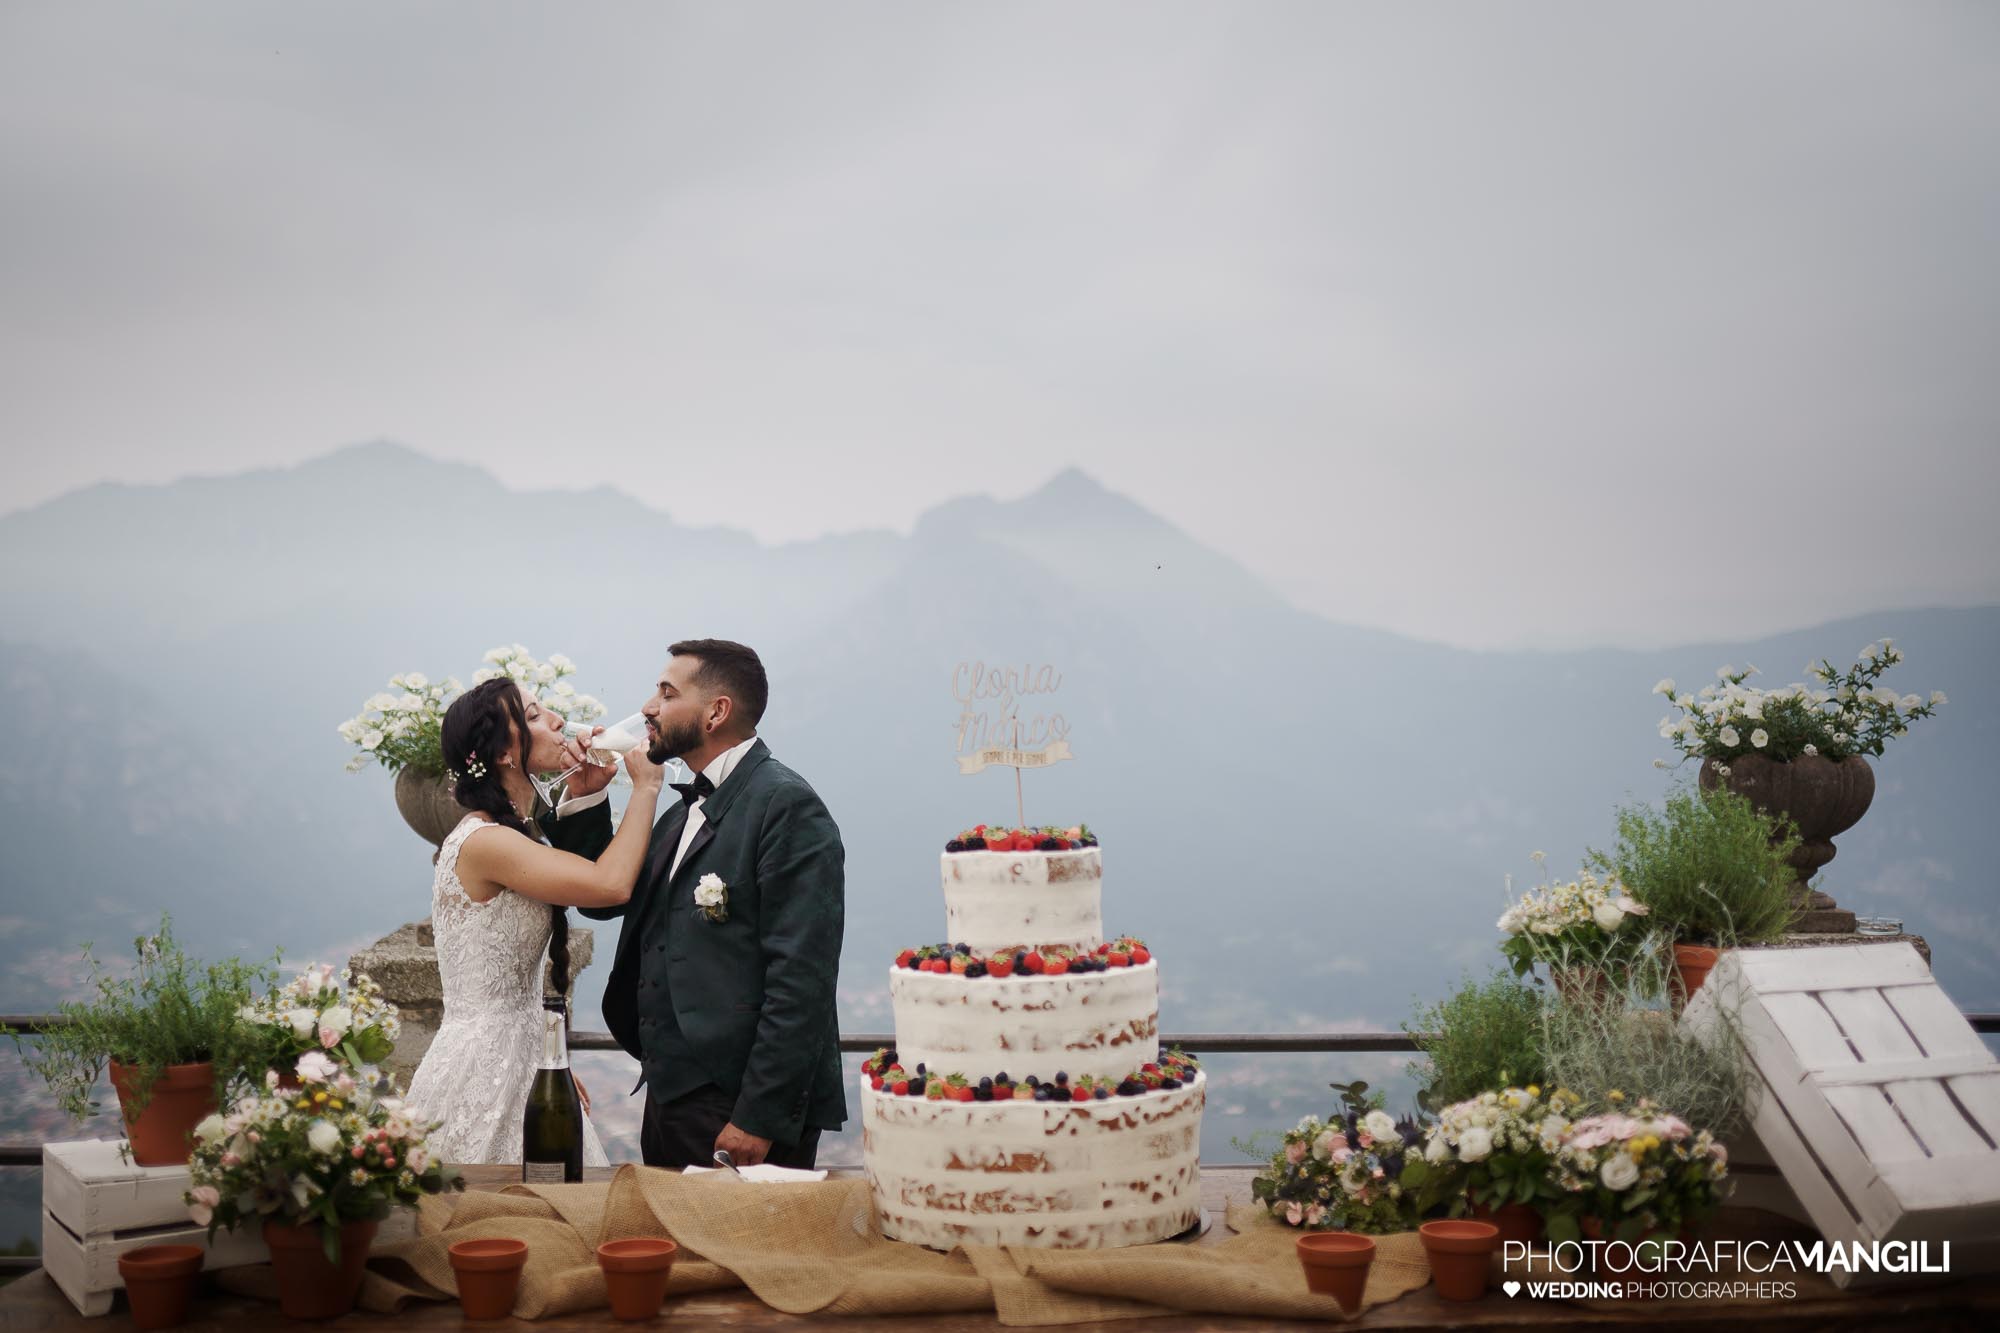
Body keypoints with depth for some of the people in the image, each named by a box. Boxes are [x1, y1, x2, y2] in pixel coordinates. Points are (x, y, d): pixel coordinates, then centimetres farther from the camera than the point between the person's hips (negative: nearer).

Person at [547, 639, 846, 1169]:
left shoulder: (788, 806, -13)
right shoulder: (684, 813, 17)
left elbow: (801, 977, -19)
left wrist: (760, 1119, -22)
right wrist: (585, 798, 8)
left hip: (740, 1108, -9)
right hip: (671, 1096, 9)